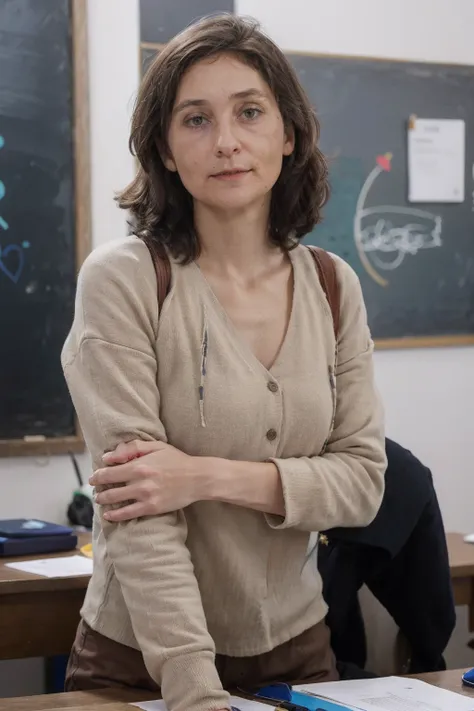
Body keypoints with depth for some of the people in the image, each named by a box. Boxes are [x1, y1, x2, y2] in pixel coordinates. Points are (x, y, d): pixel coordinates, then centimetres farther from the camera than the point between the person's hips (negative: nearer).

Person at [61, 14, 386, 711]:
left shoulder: (334, 287, 0)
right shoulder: (122, 278, -14)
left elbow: (363, 480, -3)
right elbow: (138, 517, -20)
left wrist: (212, 477, -19)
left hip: (298, 647, 4)